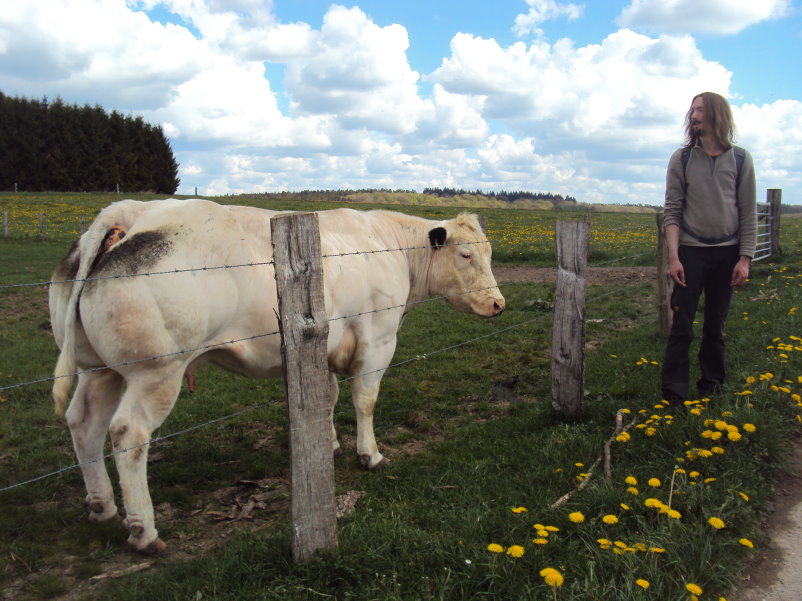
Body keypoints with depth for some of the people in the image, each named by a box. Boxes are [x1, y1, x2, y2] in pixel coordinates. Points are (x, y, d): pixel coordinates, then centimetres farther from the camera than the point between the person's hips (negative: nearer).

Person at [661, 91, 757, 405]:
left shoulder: (741, 159, 3)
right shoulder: (681, 159, 2)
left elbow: (748, 213, 3)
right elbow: (672, 211, -2)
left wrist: (745, 258, -4)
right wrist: (673, 257, -11)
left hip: (727, 254, 1)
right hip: (691, 252, -1)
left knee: (716, 325, 10)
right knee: (682, 325, -3)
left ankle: (711, 385, 23)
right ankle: (674, 393, 3)